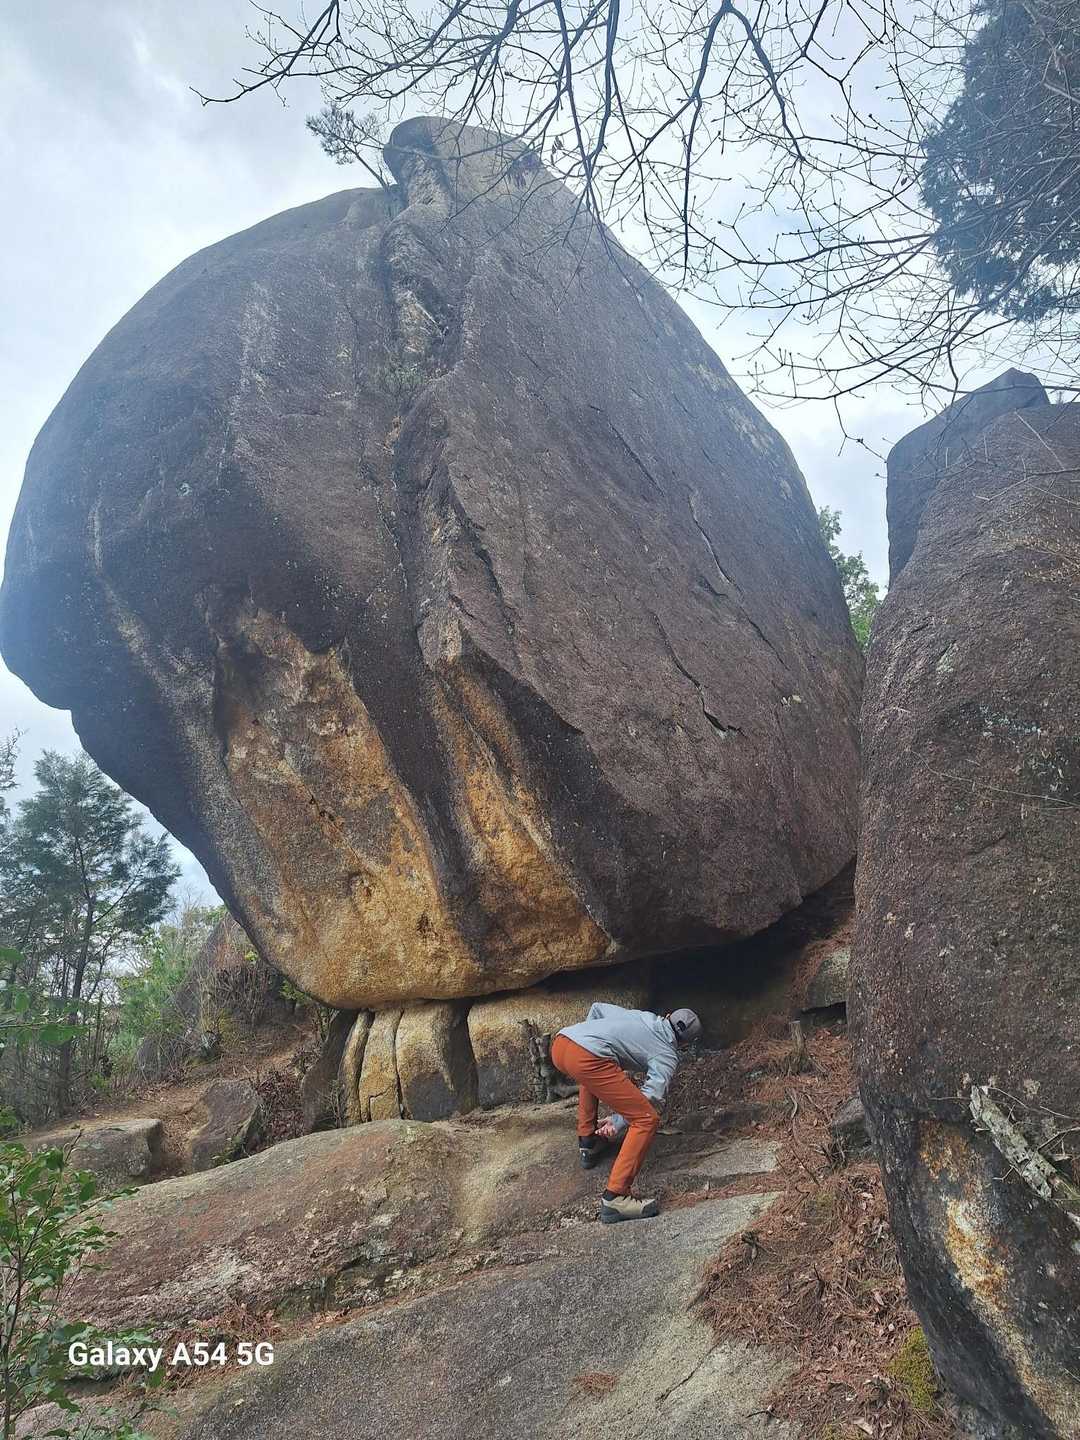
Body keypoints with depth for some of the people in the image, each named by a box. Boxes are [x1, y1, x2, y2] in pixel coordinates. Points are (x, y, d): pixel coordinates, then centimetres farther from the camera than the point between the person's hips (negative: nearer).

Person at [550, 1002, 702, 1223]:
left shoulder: (640, 1015, 33)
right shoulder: (668, 1056, 16)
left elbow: (596, 1008, 38)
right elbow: (651, 1094, 0)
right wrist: (618, 1123, 5)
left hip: (559, 1043, 7)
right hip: (587, 1058, -7)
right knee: (647, 1119, 1)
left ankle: (587, 1143, 39)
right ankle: (615, 1198, -5)